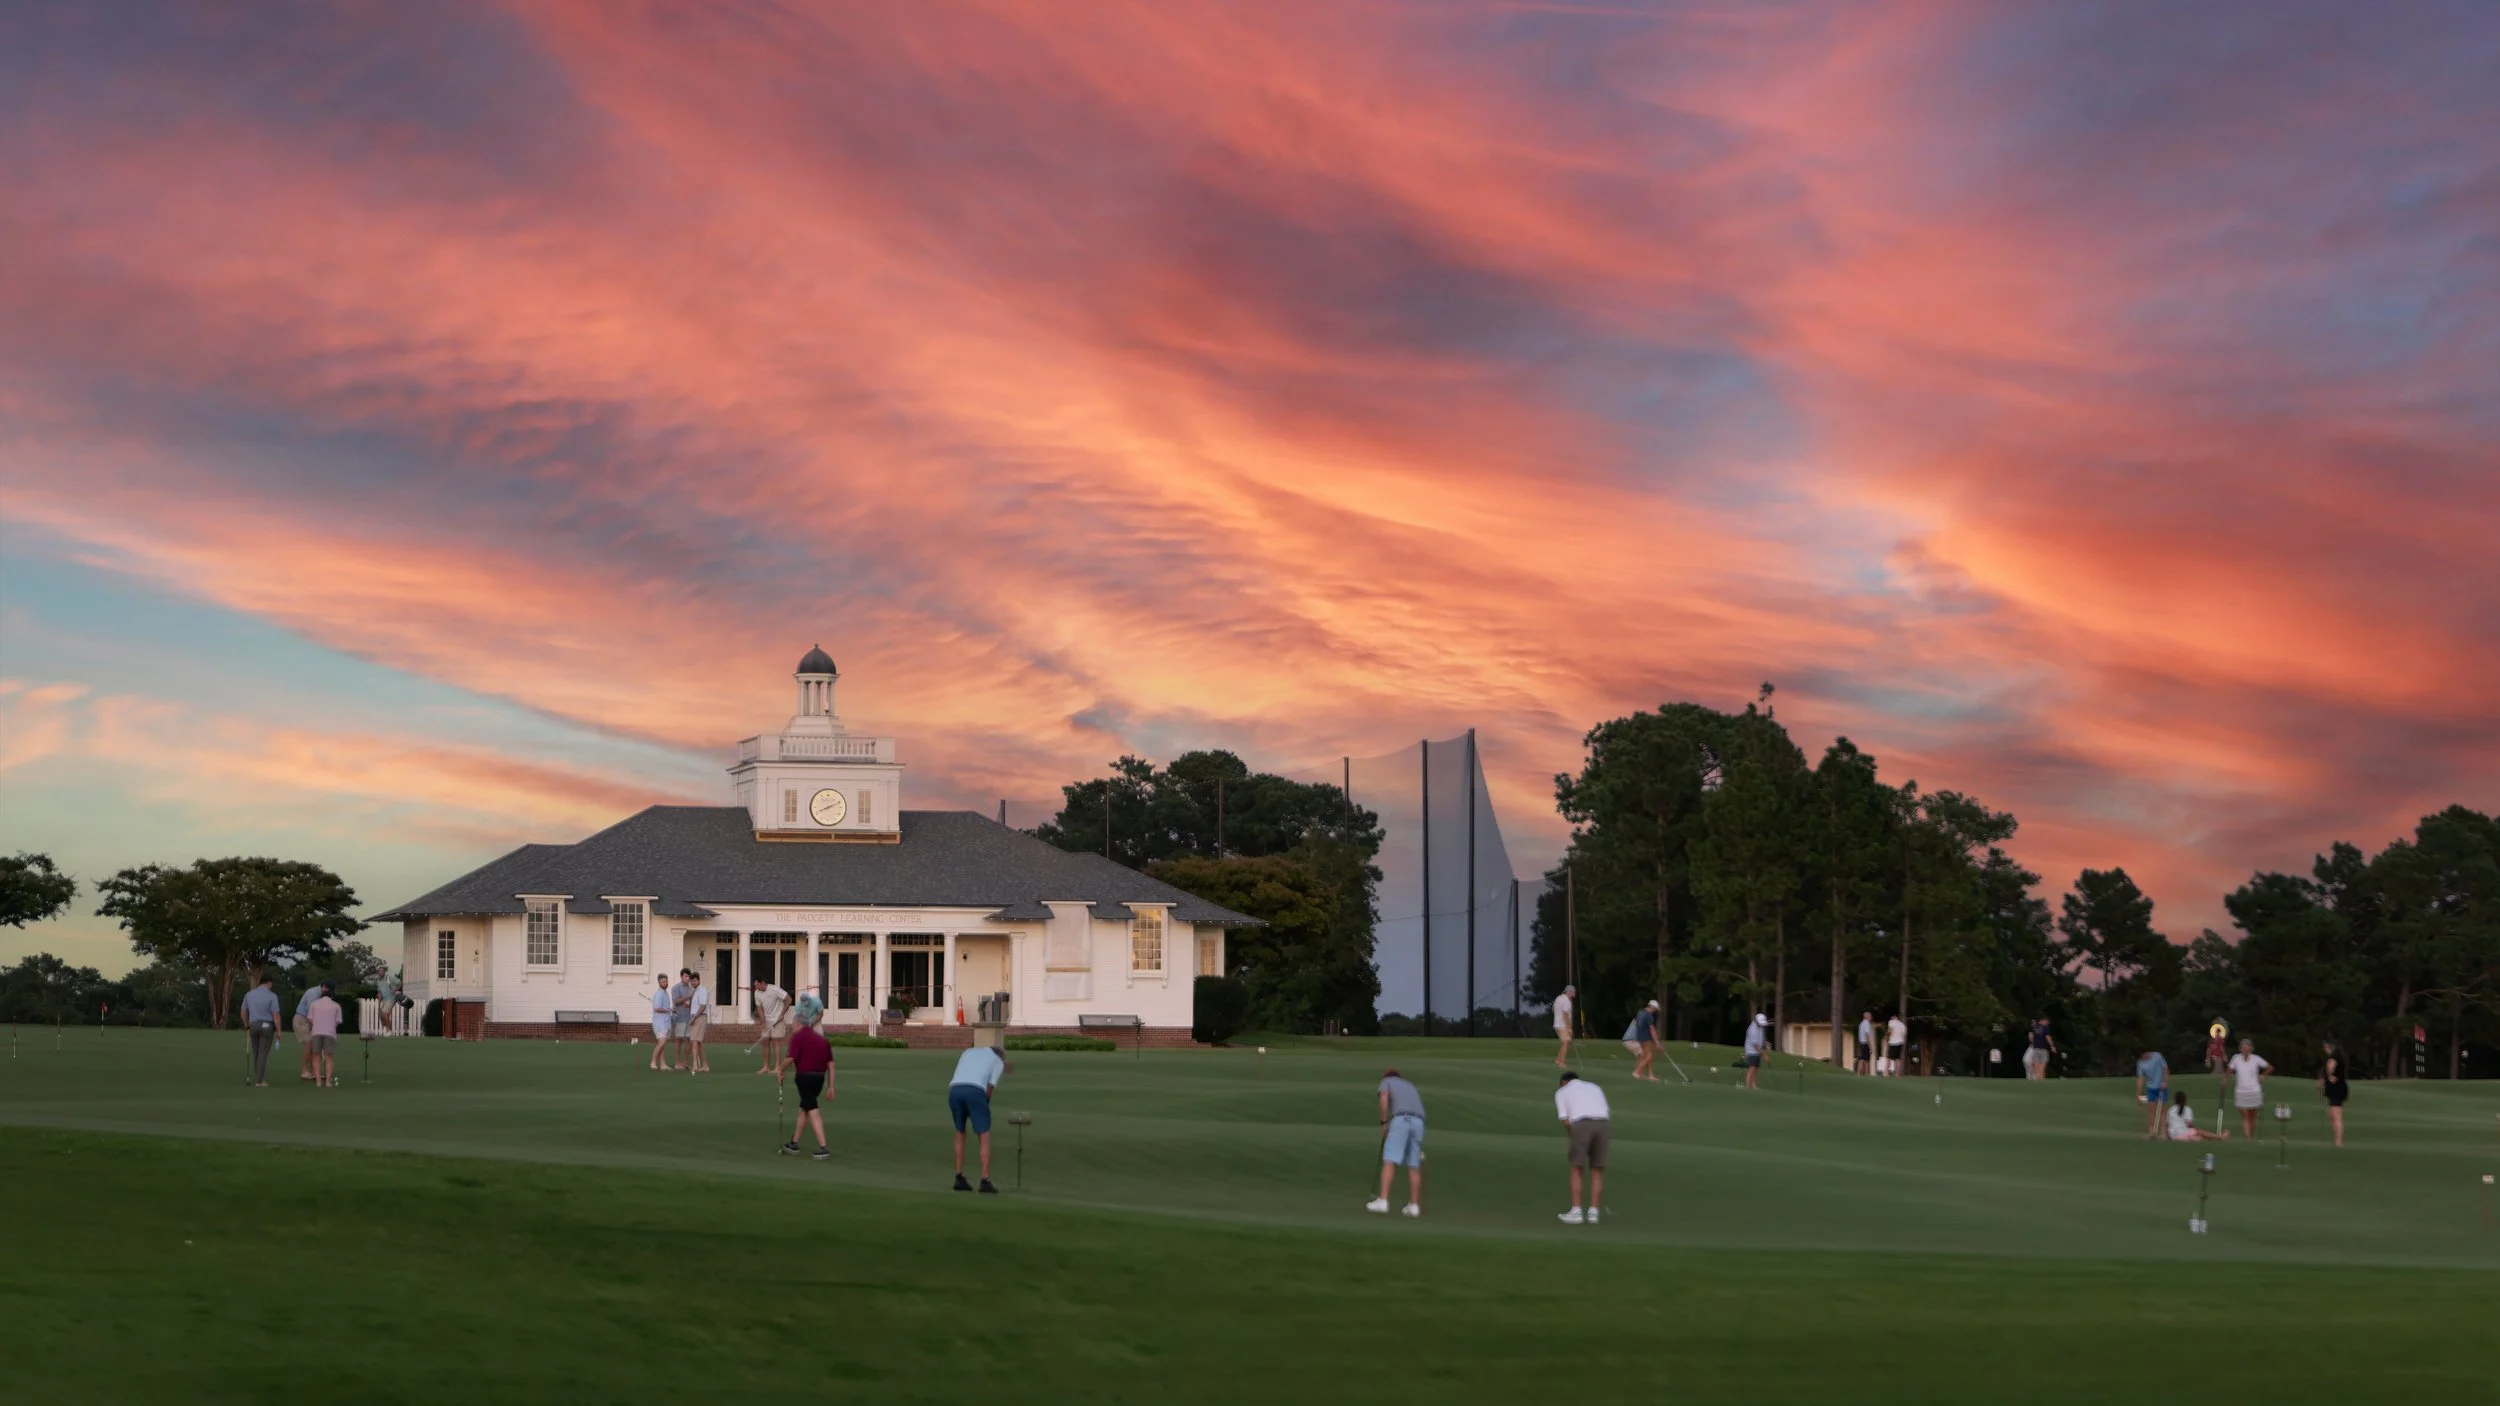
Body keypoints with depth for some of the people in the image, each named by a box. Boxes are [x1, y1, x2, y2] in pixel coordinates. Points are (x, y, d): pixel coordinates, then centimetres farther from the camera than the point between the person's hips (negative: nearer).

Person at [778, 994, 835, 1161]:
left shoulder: (798, 1036, -6)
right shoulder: (822, 1039, 14)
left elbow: (790, 1058, -19)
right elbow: (831, 1064, 10)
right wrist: (830, 1086, 12)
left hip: (805, 1077, -7)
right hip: (820, 1077, 7)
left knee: (812, 1111, -8)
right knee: (803, 1109, 20)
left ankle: (824, 1147, -16)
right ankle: (794, 1144, 29)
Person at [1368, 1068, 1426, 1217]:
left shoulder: (1386, 1081, 22)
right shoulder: (1411, 1087, 38)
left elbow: (1384, 1098, -2)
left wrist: (1383, 1122, 3)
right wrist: (1418, 1148, 42)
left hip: (1401, 1120, -5)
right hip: (1418, 1122, 5)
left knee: (1389, 1161, -10)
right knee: (1414, 1166, 11)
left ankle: (1382, 1201, -20)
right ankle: (1414, 1205, 9)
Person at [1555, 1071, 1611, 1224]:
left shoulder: (1561, 1092, 20)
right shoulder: (1595, 1088, 31)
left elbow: (1565, 1121, 8)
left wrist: (1573, 1139, 22)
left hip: (1581, 1125, -3)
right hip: (1601, 1125, 3)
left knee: (1576, 1170, 6)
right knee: (1597, 1171, 13)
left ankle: (1576, 1212, 2)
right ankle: (1593, 1212, 11)